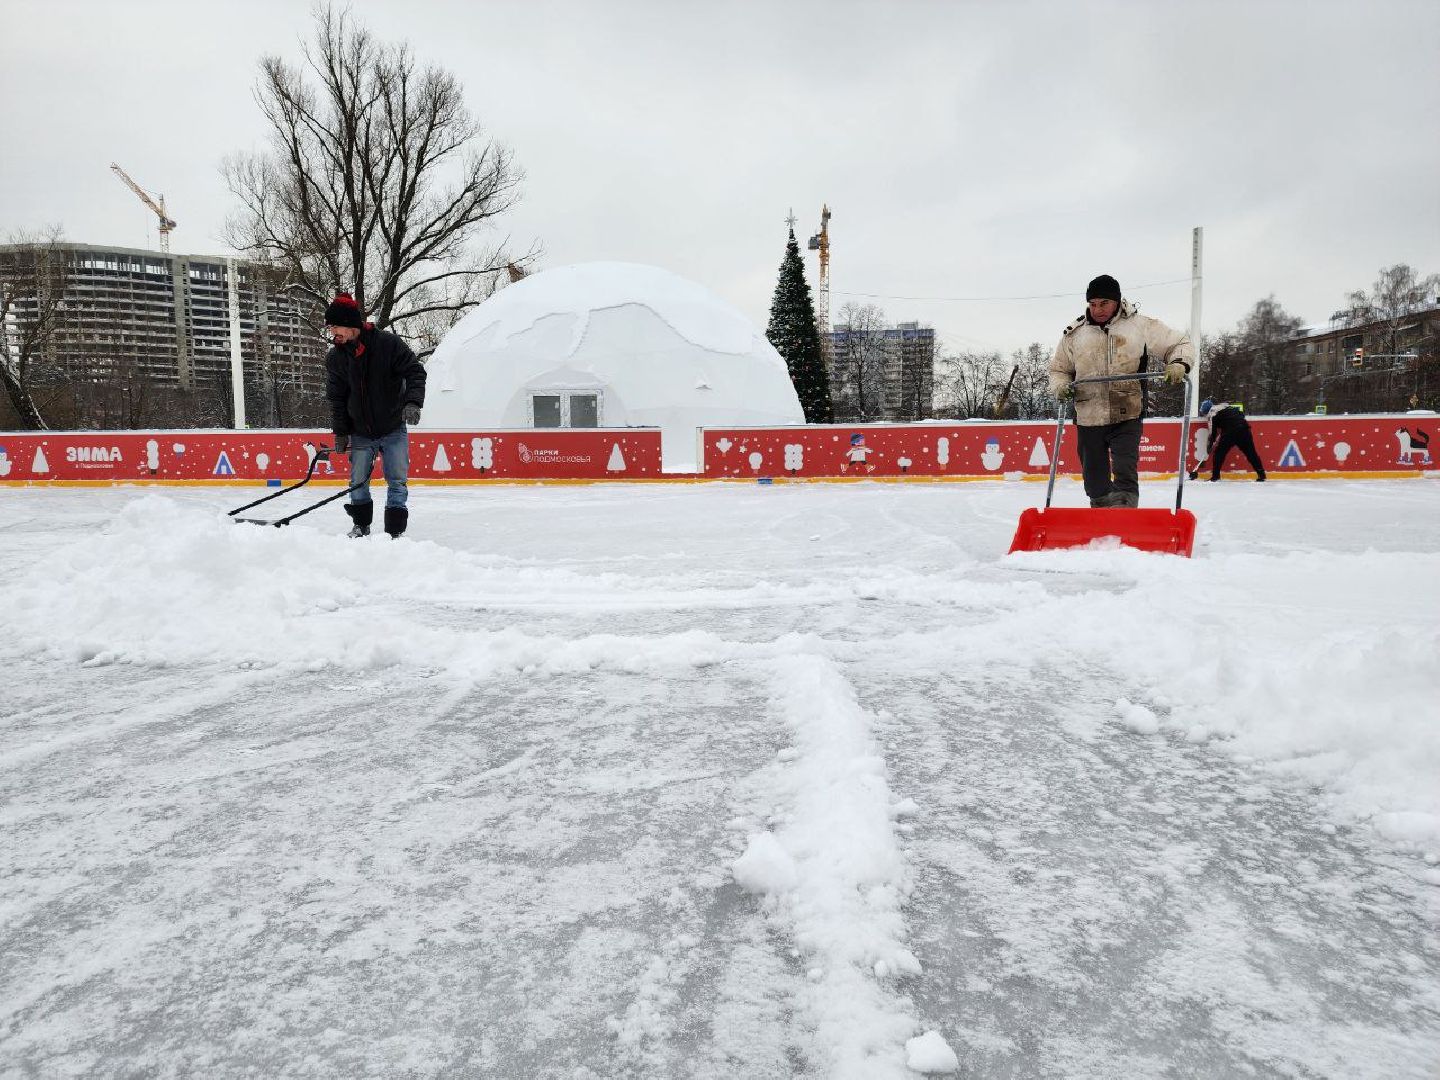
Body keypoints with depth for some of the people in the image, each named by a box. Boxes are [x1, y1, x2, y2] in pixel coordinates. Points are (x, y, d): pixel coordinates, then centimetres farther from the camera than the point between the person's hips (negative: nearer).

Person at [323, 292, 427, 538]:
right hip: (360, 433, 3)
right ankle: (361, 526, 22)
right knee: (357, 481, 4)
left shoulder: (388, 343, -14)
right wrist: (340, 432, 2)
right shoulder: (335, 358, -1)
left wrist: (413, 402, -26)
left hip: (393, 430, -3)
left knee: (397, 481, -2)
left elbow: (415, 372, -11)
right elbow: (336, 397, 5)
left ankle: (395, 531, 7)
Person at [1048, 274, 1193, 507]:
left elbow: (1180, 344, 8)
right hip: (1088, 419, 3)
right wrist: (1060, 385, -3)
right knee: (1095, 482, 10)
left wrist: (1178, 363, -14)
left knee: (1125, 475, -16)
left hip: (1127, 418, -3)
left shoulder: (1141, 326, -1)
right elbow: (1059, 369, 18)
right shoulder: (1075, 333, 6)